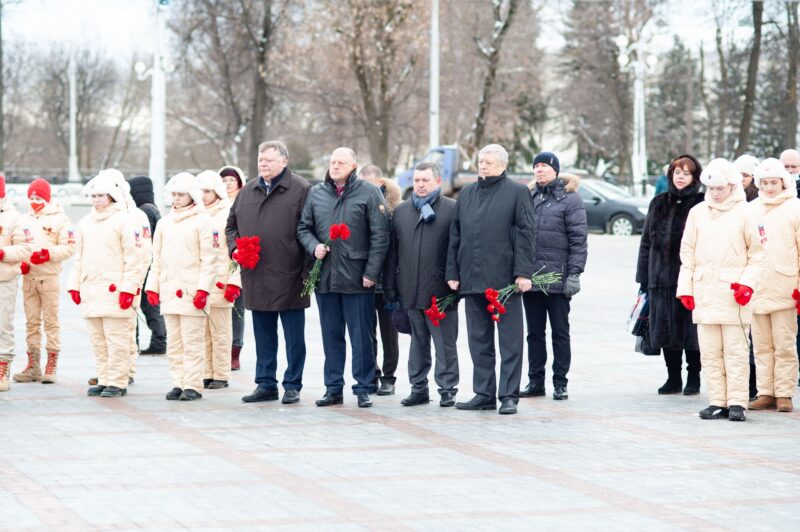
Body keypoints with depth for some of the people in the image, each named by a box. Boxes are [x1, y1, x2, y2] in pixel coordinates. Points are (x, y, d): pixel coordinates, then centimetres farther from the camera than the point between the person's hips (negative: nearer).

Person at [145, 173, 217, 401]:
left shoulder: (202, 220, -2)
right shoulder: (165, 222, 15)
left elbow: (209, 258, -6)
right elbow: (157, 259, 18)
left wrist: (203, 288, -12)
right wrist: (152, 286, 11)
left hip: (191, 290, -6)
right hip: (169, 290, 6)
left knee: (192, 341, -5)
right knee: (174, 342, 7)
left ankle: (192, 385, -3)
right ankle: (178, 383, 12)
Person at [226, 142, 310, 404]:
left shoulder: (300, 190, -5)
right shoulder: (248, 192, 14)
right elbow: (231, 225, 24)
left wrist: (308, 271, -14)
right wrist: (234, 247, 3)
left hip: (288, 276, -6)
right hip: (256, 278, 6)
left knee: (294, 336, 3)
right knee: (263, 335, 12)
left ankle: (292, 386, 10)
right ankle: (266, 384, 20)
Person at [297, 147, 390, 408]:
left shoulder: (369, 193, -1)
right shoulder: (315, 193, 11)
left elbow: (379, 236, -4)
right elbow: (303, 227, 15)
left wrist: (371, 272, -10)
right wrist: (314, 246, -6)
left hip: (357, 278, -4)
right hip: (325, 276, 4)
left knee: (361, 336, 0)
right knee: (331, 335, 9)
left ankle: (364, 388, 7)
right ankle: (333, 388, 16)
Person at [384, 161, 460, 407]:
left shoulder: (453, 209, -2)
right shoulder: (401, 211, 13)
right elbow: (392, 250, 13)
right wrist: (390, 287, 9)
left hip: (440, 290, -4)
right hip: (410, 291, 4)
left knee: (444, 343, 1)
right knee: (418, 341, 12)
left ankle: (447, 388, 8)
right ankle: (419, 388, 18)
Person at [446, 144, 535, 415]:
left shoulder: (517, 192, 0)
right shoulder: (466, 193, 15)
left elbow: (525, 234, -4)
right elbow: (455, 236, 16)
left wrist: (523, 272, -11)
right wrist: (453, 272, 10)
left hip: (505, 279, -5)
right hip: (472, 279, 5)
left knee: (510, 340, -1)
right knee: (479, 340, 9)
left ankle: (509, 395, 1)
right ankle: (484, 394, 15)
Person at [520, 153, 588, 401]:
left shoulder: (569, 199, -3)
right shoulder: (529, 197, 12)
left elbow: (578, 240, -7)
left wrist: (574, 273, -14)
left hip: (557, 278, -5)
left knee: (560, 332, 2)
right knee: (534, 332, 9)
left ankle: (560, 383, 7)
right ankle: (535, 381, 15)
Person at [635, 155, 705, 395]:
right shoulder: (658, 204, 13)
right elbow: (646, 242, 15)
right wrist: (643, 277, 10)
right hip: (661, 279, 5)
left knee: (690, 329, 0)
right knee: (666, 329, 8)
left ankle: (693, 379, 12)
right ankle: (673, 378, 18)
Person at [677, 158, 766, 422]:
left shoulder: (744, 212, 1)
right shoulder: (697, 212, 10)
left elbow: (757, 253, 5)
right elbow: (687, 253, 14)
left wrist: (747, 283, -6)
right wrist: (685, 288, 8)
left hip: (733, 292, -3)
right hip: (704, 291, 3)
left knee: (735, 351, -4)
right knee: (709, 352, 3)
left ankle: (737, 403, -1)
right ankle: (717, 402, 8)